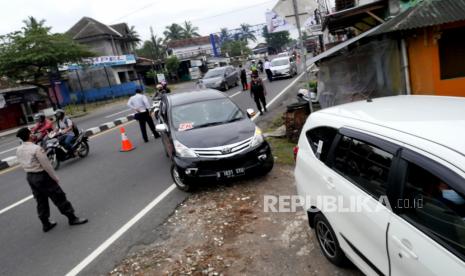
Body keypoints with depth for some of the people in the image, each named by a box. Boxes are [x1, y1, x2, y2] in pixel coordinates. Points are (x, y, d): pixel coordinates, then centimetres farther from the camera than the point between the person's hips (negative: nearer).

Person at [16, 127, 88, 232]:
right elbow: (46, 165, -19)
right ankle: (72, 218, 12)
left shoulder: (18, 150, 2)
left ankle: (46, 224, 28)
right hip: (42, 176, -7)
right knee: (59, 197, 3)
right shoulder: (36, 148, -22)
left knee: (40, 201, 18)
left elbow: (23, 164, 10)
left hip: (30, 177, 8)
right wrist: (55, 178, -9)